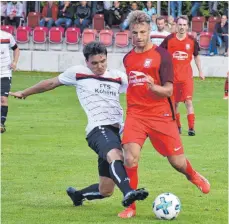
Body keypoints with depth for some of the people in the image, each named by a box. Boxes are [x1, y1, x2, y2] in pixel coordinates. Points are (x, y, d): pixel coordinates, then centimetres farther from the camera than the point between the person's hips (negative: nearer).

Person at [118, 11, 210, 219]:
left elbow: (168, 90, -11)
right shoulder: (128, 58, 9)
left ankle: (194, 176, 41)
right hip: (135, 115, 2)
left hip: (161, 115, -2)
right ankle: (131, 206, -5)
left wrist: (154, 87, -32)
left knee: (177, 161, 4)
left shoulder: (162, 55, -6)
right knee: (130, 158, -18)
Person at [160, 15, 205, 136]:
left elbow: (196, 56, 14)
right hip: (173, 75, 1)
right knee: (174, 103, 9)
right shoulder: (169, 39, -3)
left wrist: (200, 71, 13)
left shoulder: (192, 40, 0)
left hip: (187, 76, -1)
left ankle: (191, 128, -10)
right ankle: (177, 126, 24)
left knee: (188, 101, -11)